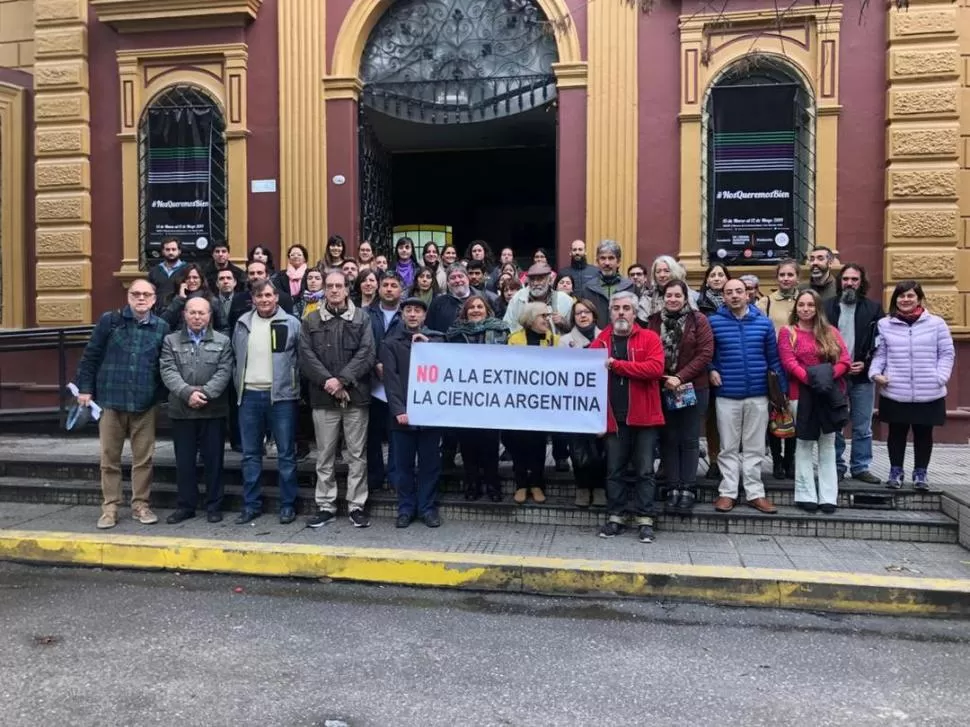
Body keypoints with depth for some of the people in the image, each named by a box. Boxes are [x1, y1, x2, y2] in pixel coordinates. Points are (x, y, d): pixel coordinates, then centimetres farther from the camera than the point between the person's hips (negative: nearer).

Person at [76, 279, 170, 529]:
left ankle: (141, 505, 19)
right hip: (110, 399, 0)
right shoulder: (109, 320, 0)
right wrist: (85, 388, -2)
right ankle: (110, 507, 18)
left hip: (145, 404, 1)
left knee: (144, 458, 6)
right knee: (109, 457, 7)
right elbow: (90, 356, 2)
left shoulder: (161, 327, 3)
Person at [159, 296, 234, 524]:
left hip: (213, 410, -1)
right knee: (184, 461, 8)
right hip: (182, 410, 1)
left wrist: (205, 393, -17)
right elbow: (168, 372, -3)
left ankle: (214, 506, 15)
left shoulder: (222, 341, 6)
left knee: (213, 460, 5)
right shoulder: (171, 341, 8)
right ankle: (185, 506, 19)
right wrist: (187, 393, -17)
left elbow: (224, 372, -4)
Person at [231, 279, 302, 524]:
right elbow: (237, 356, 17)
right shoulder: (243, 323, 9)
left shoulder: (291, 324, -3)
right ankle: (251, 504, 19)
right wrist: (239, 387, 10)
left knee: (286, 453, 3)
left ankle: (288, 504, 12)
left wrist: (296, 387, -4)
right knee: (250, 454, 9)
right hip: (249, 395, 4)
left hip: (281, 395, -4)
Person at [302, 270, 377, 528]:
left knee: (357, 455, 5)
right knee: (325, 456, 8)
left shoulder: (362, 318, 5)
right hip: (323, 397, 1)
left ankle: (357, 506, 14)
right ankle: (325, 506, 18)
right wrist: (328, 381, -14)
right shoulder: (310, 321, 8)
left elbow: (367, 354, -5)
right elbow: (307, 357, -1)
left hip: (356, 396, -1)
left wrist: (342, 379, -14)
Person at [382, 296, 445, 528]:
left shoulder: (436, 339, 11)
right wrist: (399, 410, -13)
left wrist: (427, 345, -11)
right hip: (402, 413, 0)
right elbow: (391, 379, -2)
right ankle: (405, 508, 17)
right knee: (403, 464, 6)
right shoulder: (390, 343, 8)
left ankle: (427, 508, 16)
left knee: (430, 463, 5)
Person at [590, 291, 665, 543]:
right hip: (614, 417, 2)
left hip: (643, 416, -2)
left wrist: (616, 365, -17)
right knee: (614, 470, 9)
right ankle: (615, 517, 19)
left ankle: (645, 520, 13)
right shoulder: (600, 341, 7)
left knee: (644, 470, 4)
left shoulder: (650, 338, 0)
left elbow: (655, 368, -16)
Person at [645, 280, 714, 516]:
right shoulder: (654, 321, 5)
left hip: (694, 388, -2)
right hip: (663, 389, 2)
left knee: (689, 440, 3)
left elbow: (706, 353, -7)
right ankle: (673, 488, 11)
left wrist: (681, 378, -14)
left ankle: (688, 489, 9)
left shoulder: (698, 319, -1)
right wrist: (664, 380, -9)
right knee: (669, 439, 5)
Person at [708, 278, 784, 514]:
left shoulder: (764, 322, 4)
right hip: (727, 395, -1)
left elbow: (773, 358, 7)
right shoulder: (713, 321, -2)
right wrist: (711, 370, -6)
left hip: (758, 395, 1)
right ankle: (728, 492, 14)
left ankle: (755, 493, 16)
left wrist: (784, 388, 6)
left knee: (754, 448, 9)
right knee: (728, 448, 6)